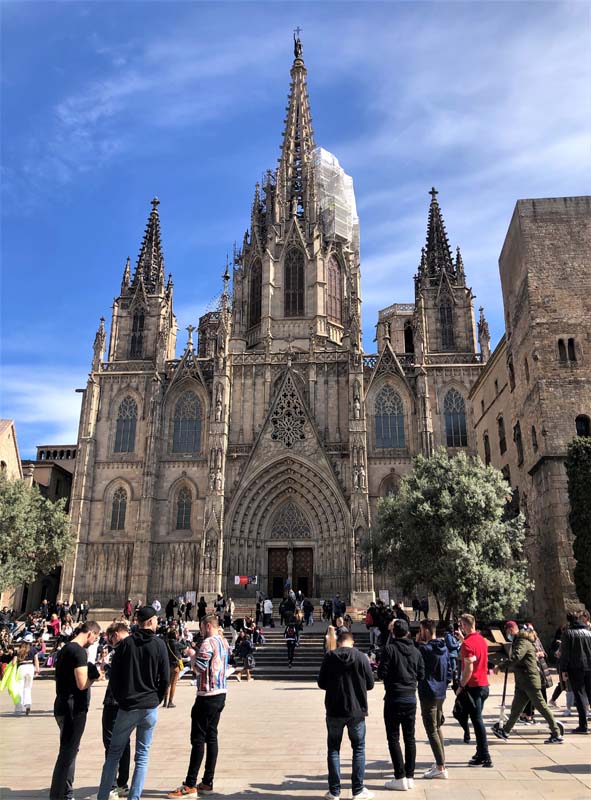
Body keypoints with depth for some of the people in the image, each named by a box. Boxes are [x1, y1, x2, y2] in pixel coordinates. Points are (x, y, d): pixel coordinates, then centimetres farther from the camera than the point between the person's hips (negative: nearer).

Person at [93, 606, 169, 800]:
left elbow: (114, 675, 0)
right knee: (142, 756, 10)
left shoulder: (125, 643, -3)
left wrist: (120, 699, 11)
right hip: (150, 708, -1)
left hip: (127, 707, 1)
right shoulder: (159, 644, -6)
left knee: (114, 753, 14)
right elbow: (165, 678, -4)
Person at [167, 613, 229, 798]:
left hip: (207, 696, -9)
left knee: (198, 739, -2)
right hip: (221, 694, 9)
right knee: (212, 737, 12)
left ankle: (190, 786, 3)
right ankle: (207, 783, 17)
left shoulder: (208, 643, -16)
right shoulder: (224, 642, 11)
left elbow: (198, 667, -21)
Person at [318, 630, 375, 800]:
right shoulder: (361, 657, -9)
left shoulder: (329, 657, -8)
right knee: (359, 748, 14)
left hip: (334, 711, 0)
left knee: (333, 749, 12)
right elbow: (370, 684, -1)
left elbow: (321, 683, -1)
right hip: (356, 710, 0)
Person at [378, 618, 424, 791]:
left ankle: (400, 778, 2)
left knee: (393, 738, 3)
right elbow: (421, 675, 6)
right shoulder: (415, 651, 4)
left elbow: (382, 673, -14)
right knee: (409, 737, 13)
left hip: (394, 699, -5)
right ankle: (410, 777, 17)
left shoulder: (390, 649, -12)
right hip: (411, 698, 5)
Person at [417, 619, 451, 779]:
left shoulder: (424, 649, -20)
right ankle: (441, 763, 26)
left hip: (428, 695, -8)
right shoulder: (444, 648, 6)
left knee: (432, 731, -1)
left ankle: (441, 768, 0)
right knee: (437, 728, 19)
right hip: (441, 694, 8)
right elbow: (449, 671, 11)